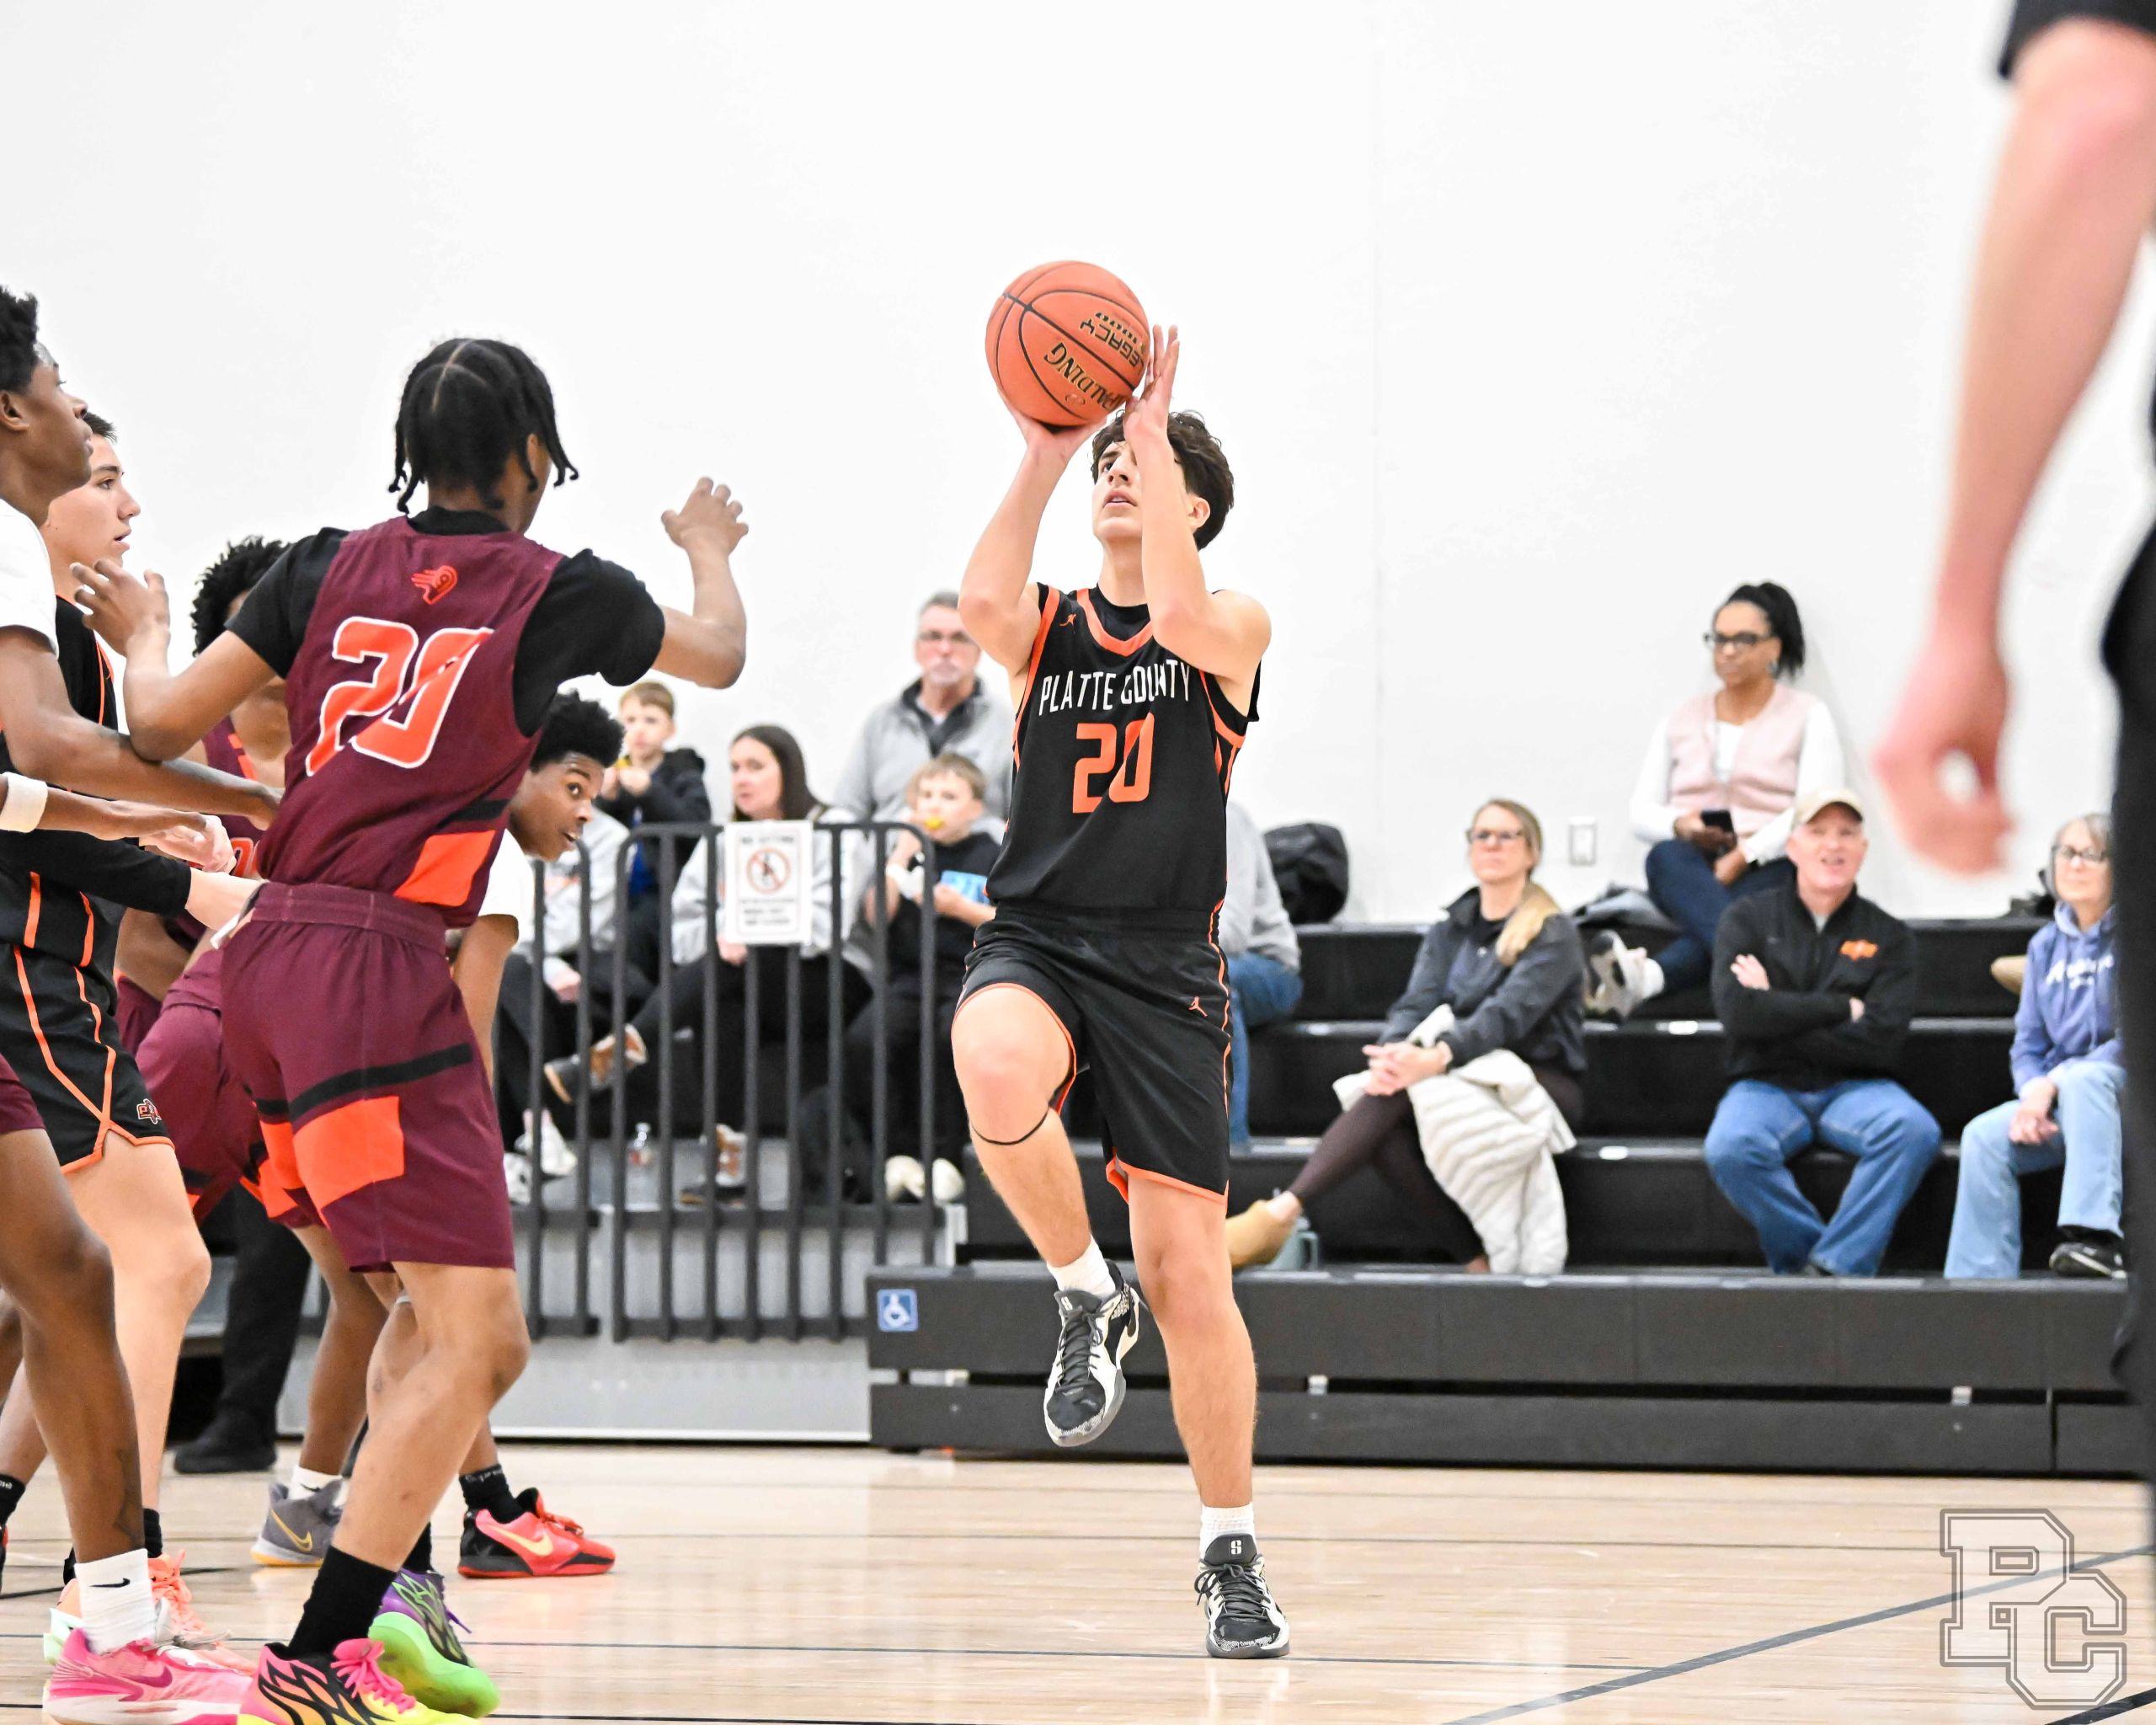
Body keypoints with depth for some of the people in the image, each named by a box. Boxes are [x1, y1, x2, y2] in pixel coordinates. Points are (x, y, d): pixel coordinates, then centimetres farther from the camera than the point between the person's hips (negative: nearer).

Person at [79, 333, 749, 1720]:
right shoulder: (560, 591, 2)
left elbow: (163, 727, 11)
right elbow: (721, 658, 23)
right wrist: (711, 551, 45)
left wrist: (145, 636, 33)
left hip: (272, 951, 7)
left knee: (473, 1334, 19)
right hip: (379, 968, -7)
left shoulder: (330, 567, 10)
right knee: (470, 1340, -11)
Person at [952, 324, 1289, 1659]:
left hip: (1166, 965, -1)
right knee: (996, 1073, -37)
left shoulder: (1235, 626, 4)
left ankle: (1233, 1556, 13)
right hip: (1037, 943, 1)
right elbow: (984, 604, -13)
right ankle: (1085, 1298, -10)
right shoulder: (1049, 626, 12)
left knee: (1190, 1269, -3)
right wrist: (1043, 455, -11)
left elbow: (1178, 617, -21)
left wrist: (1153, 428, -17)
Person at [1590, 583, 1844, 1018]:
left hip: (1770, 869, -2)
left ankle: (1645, 979, -71)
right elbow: (1641, 812, 16)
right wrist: (1682, 824, -9)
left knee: (1742, 903, -39)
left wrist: (1744, 855, -19)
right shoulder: (1682, 720, 22)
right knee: (1666, 859, -36)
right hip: (1691, 867, 2)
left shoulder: (1808, 716, 11)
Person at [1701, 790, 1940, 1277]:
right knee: (1730, 1149, -34)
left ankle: (1833, 1265, -25)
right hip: (1767, 1086, -1)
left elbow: (1882, 1041, -6)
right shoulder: (1749, 920, 8)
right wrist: (1842, 1009, -8)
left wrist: (1778, 1013, -8)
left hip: (1852, 1088, 1)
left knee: (1915, 1130, -32)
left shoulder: (1888, 937, 8)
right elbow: (1737, 1012, -10)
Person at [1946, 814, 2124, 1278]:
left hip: (2124, 1101, -5)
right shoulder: (2047, 944, 14)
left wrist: (2054, 1083, -19)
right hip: (2058, 1106, 5)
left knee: (2083, 1077, -38)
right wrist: (2033, 1093, -9)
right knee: (1984, 1136, -22)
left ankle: (2098, 1238, -48)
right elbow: (2028, 1043, 14)